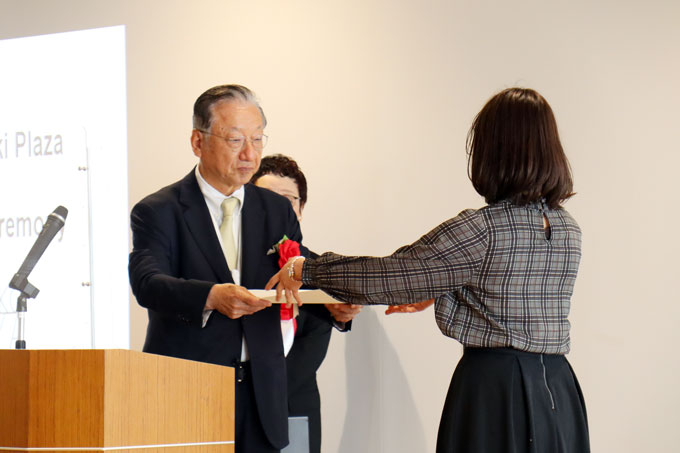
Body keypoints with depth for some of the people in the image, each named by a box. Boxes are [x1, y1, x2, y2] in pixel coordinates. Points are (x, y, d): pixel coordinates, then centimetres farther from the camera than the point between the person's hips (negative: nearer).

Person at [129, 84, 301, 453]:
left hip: (261, 397, 4)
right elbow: (146, 283, -18)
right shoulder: (158, 211, -1)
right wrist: (211, 296, -36)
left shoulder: (276, 210, 14)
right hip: (184, 392, -4)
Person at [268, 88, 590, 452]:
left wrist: (304, 269, 5)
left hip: (495, 389, -6)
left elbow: (385, 277, -8)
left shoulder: (480, 229, -13)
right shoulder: (568, 229, 7)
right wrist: (431, 294, 35)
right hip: (559, 391, 6)